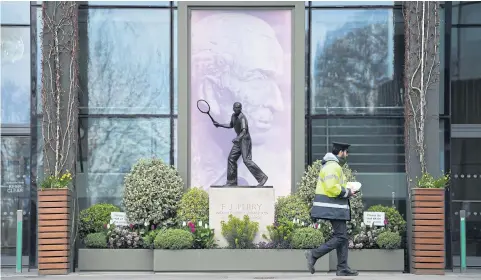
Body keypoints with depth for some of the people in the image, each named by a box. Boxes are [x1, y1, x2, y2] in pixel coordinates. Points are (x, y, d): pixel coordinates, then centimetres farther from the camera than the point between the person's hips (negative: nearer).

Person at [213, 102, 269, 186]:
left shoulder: (242, 117, -19)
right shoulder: (233, 116, 9)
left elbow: (244, 130, -31)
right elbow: (231, 126, 28)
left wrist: (238, 138, -47)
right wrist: (219, 125, 25)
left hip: (245, 140, -9)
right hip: (239, 140, 9)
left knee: (246, 160, -17)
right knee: (231, 158, 7)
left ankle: (262, 177, -13)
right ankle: (232, 181, 13)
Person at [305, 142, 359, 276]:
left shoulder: (333, 166, 21)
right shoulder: (333, 166, -14)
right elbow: (331, 187, -25)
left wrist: (346, 190, 14)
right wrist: (347, 192, -12)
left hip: (335, 209, 11)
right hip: (333, 209, -11)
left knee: (343, 237, 9)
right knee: (340, 237, -11)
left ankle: (343, 268, 8)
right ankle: (314, 255, -9)